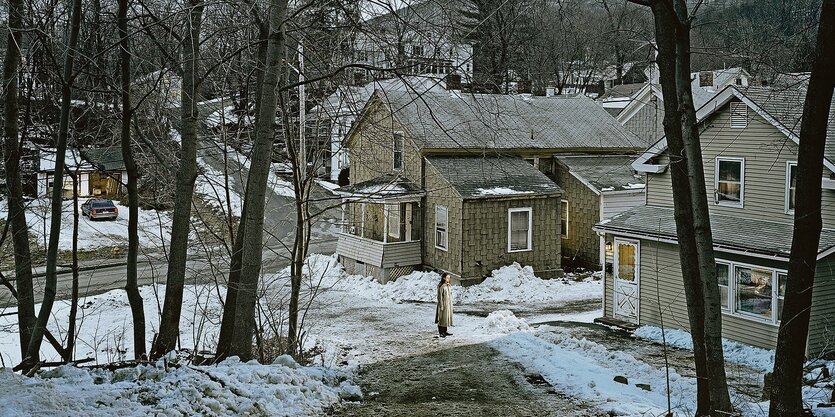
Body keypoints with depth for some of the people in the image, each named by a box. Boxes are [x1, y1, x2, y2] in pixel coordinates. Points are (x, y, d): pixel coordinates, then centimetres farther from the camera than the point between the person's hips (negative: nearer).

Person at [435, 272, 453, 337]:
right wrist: (441, 306, -17)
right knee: (442, 318, -2)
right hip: (443, 303, -8)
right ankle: (441, 332, 5)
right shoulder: (441, 286, -15)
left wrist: (451, 305, 15)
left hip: (449, 303, 8)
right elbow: (440, 296, -15)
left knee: (447, 317, 12)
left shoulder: (449, 285, 9)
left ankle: (445, 331, 20)